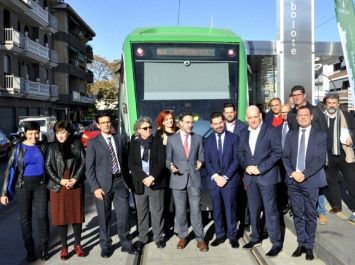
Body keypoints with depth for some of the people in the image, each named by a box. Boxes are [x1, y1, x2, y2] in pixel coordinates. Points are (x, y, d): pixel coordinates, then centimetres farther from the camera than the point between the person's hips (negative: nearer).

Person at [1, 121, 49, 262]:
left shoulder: (42, 147, 3)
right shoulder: (17, 148, -3)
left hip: (40, 184, 1)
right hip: (23, 186, -1)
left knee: (42, 216, -5)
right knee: (25, 218, 6)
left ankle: (44, 247, 11)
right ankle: (30, 249, 20)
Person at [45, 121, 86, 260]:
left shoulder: (77, 144, 1)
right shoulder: (52, 147, 3)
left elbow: (84, 162, -1)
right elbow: (47, 166, 0)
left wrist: (75, 179, -11)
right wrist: (60, 180, -11)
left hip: (76, 184, 0)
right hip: (58, 186, 0)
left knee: (77, 214, 6)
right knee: (61, 216, 5)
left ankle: (77, 244, 21)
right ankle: (64, 246, 18)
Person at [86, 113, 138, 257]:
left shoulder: (120, 138, 8)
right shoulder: (93, 142, -2)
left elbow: (125, 160, 11)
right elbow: (89, 167, -4)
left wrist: (127, 180, 7)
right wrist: (95, 187, -11)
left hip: (120, 181, 2)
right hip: (103, 183, -2)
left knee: (124, 214, 6)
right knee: (104, 217, 8)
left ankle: (126, 244, 23)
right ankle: (105, 246, 24)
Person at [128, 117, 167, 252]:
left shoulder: (158, 142, 3)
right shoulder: (133, 144, 5)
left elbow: (161, 161, -5)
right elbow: (131, 164, -2)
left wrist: (152, 177, -15)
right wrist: (143, 178, -13)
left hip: (156, 182, -1)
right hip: (139, 183, 1)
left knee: (157, 211, 6)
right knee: (141, 212, 10)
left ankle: (158, 237, 19)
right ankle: (142, 238, 22)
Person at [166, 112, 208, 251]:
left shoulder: (198, 138, 6)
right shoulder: (171, 139, 1)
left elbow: (201, 156, 9)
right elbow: (168, 159, 4)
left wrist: (200, 162, -13)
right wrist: (171, 166, -16)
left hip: (194, 178, 0)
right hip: (178, 179, 0)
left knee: (196, 210, 3)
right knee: (180, 211, 10)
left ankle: (200, 238, 14)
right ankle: (182, 236, 26)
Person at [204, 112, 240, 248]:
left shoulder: (233, 137, 1)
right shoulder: (208, 140, 8)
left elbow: (236, 159, -4)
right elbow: (207, 161, 6)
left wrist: (225, 177, -11)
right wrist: (215, 176, -8)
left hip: (230, 179, -2)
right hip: (214, 180, 2)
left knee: (230, 208, 4)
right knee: (217, 209, 9)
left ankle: (233, 236, 17)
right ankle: (220, 235, 22)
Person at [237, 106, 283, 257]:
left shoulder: (271, 131, -5)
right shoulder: (244, 133, 11)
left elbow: (278, 152, -12)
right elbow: (240, 153, 11)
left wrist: (260, 168, -17)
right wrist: (246, 167, -9)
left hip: (266, 176, -5)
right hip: (250, 177, 5)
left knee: (270, 210, -1)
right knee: (253, 209, 14)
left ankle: (276, 243, 10)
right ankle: (256, 238, 28)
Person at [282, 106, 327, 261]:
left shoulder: (320, 135, 1)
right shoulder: (291, 135, 11)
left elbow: (320, 159, -8)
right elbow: (285, 157, 6)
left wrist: (305, 174, -17)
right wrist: (292, 173, -10)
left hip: (310, 180, -3)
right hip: (293, 180, 3)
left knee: (310, 215, 5)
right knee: (297, 214, 9)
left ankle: (309, 246, 17)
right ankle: (301, 244, 21)